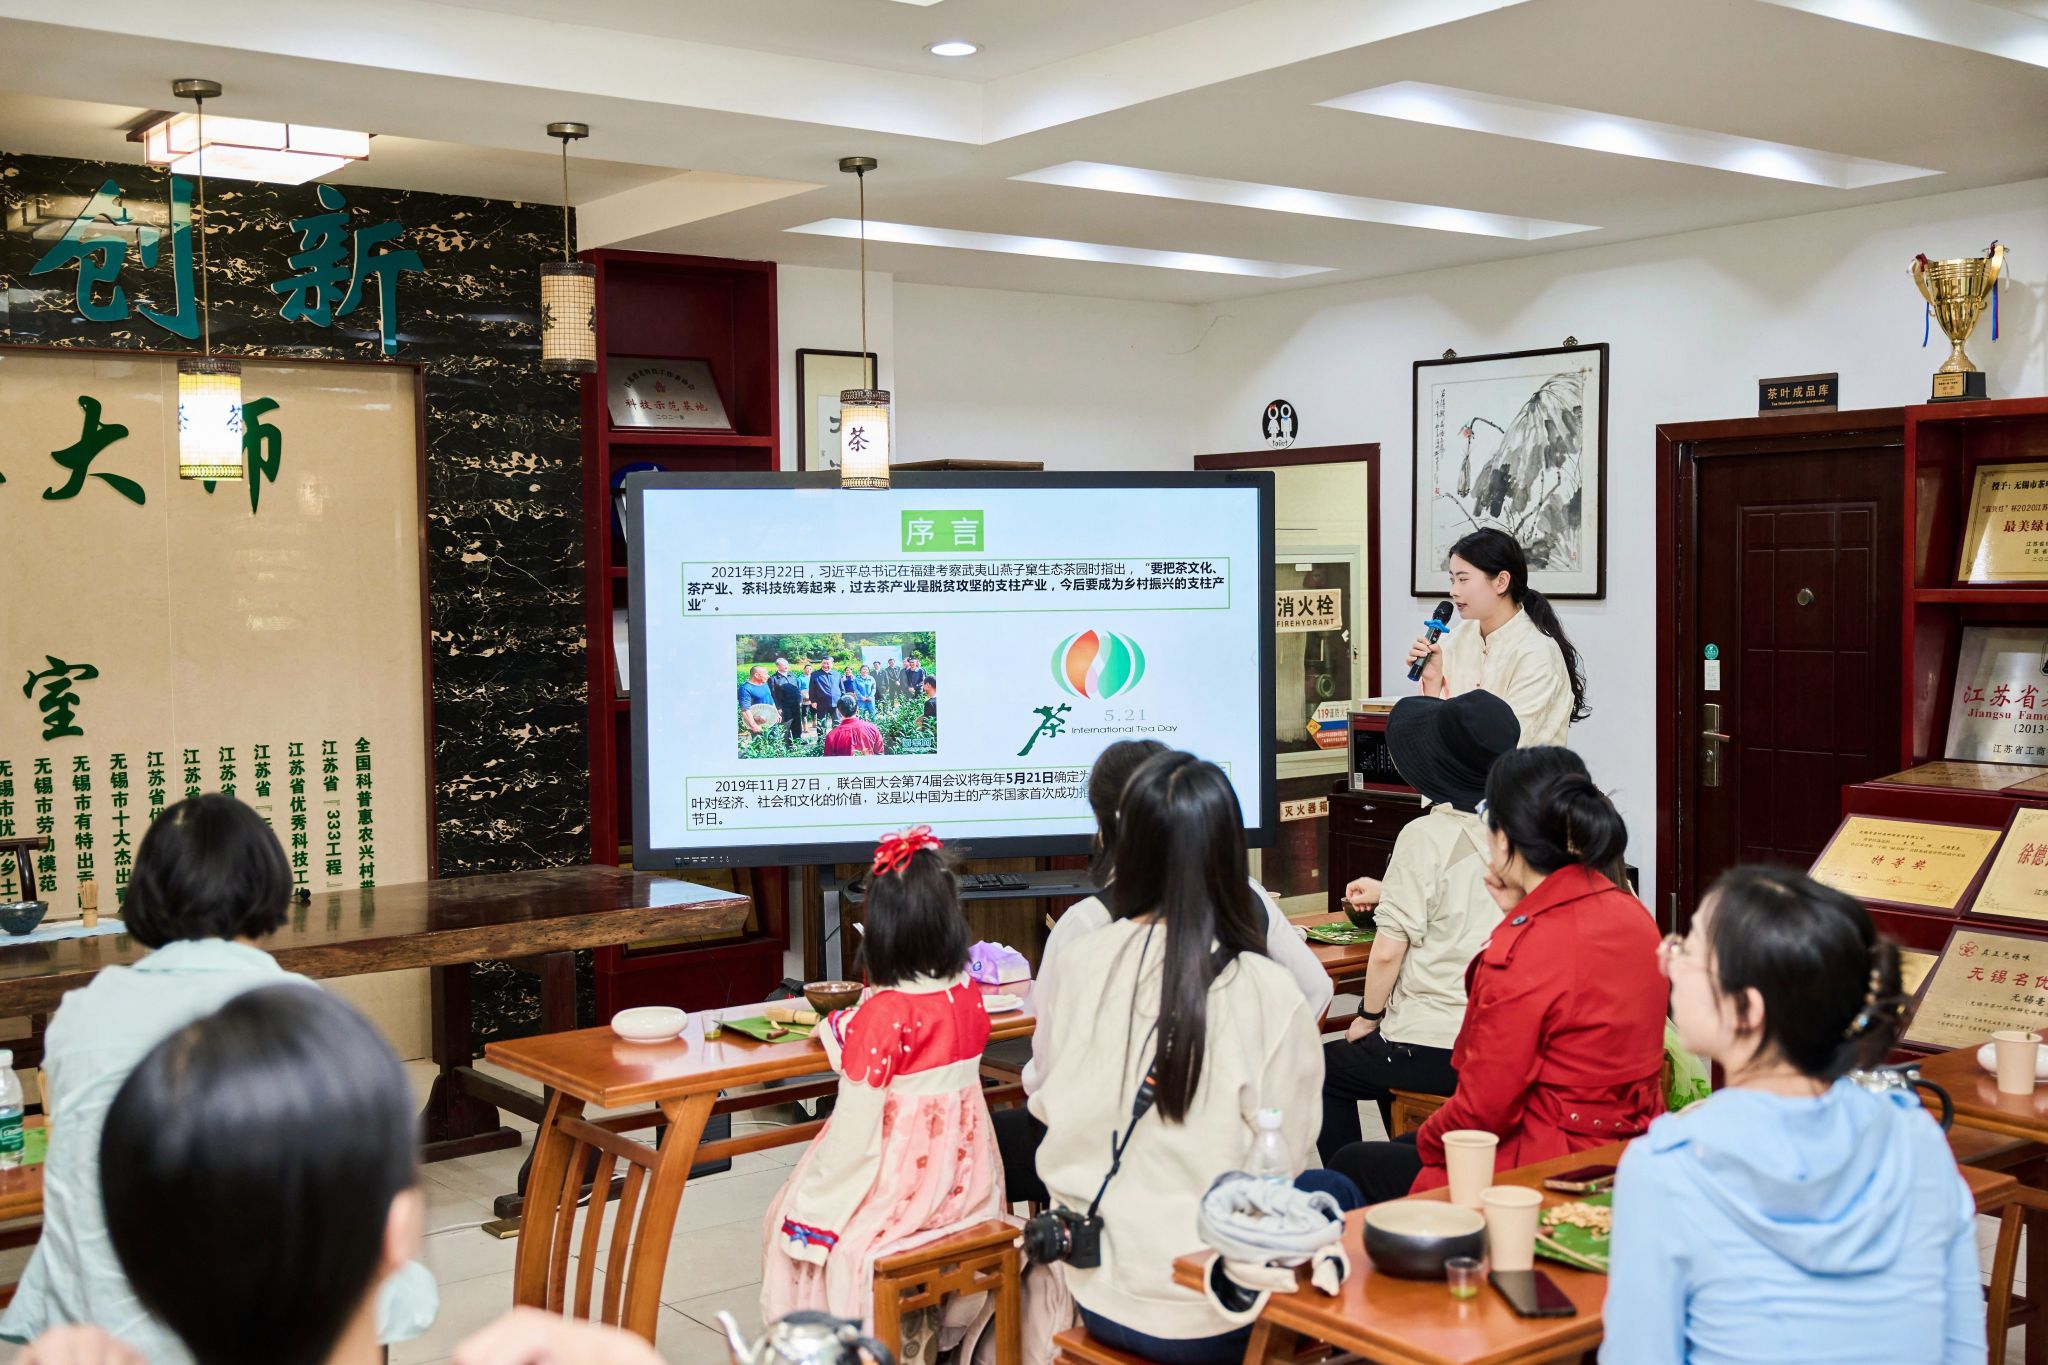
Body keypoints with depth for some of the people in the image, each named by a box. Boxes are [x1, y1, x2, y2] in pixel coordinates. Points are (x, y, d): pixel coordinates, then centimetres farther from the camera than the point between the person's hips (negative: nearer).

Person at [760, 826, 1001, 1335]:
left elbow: (855, 1124, -21)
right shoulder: (968, 994, -3)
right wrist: (845, 1031, 19)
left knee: (794, 1225, 18)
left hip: (901, 1185, -7)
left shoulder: (883, 1012, -23)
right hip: (964, 1177, 7)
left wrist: (809, 1205, -10)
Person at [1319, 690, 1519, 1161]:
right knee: (1385, 1062, 33)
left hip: (1440, 1051, -7)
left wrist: (1368, 1017, 1)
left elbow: (1388, 951, -16)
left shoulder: (1427, 835, -16)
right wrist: (1389, 893, 29)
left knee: (1324, 1073, 17)